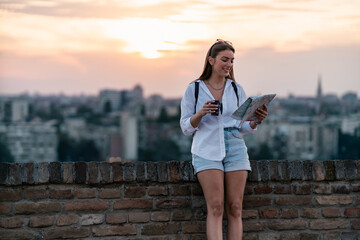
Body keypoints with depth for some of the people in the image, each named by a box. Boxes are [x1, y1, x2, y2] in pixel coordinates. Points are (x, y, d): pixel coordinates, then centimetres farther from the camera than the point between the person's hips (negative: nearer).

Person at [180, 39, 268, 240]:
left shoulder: (237, 89, 13)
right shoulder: (194, 89, 6)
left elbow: (244, 127, 13)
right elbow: (186, 127, 5)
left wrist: (257, 121, -9)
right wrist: (201, 113, -13)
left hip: (235, 149, 3)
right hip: (208, 149, -3)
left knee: (235, 208, -3)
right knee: (216, 208, -14)